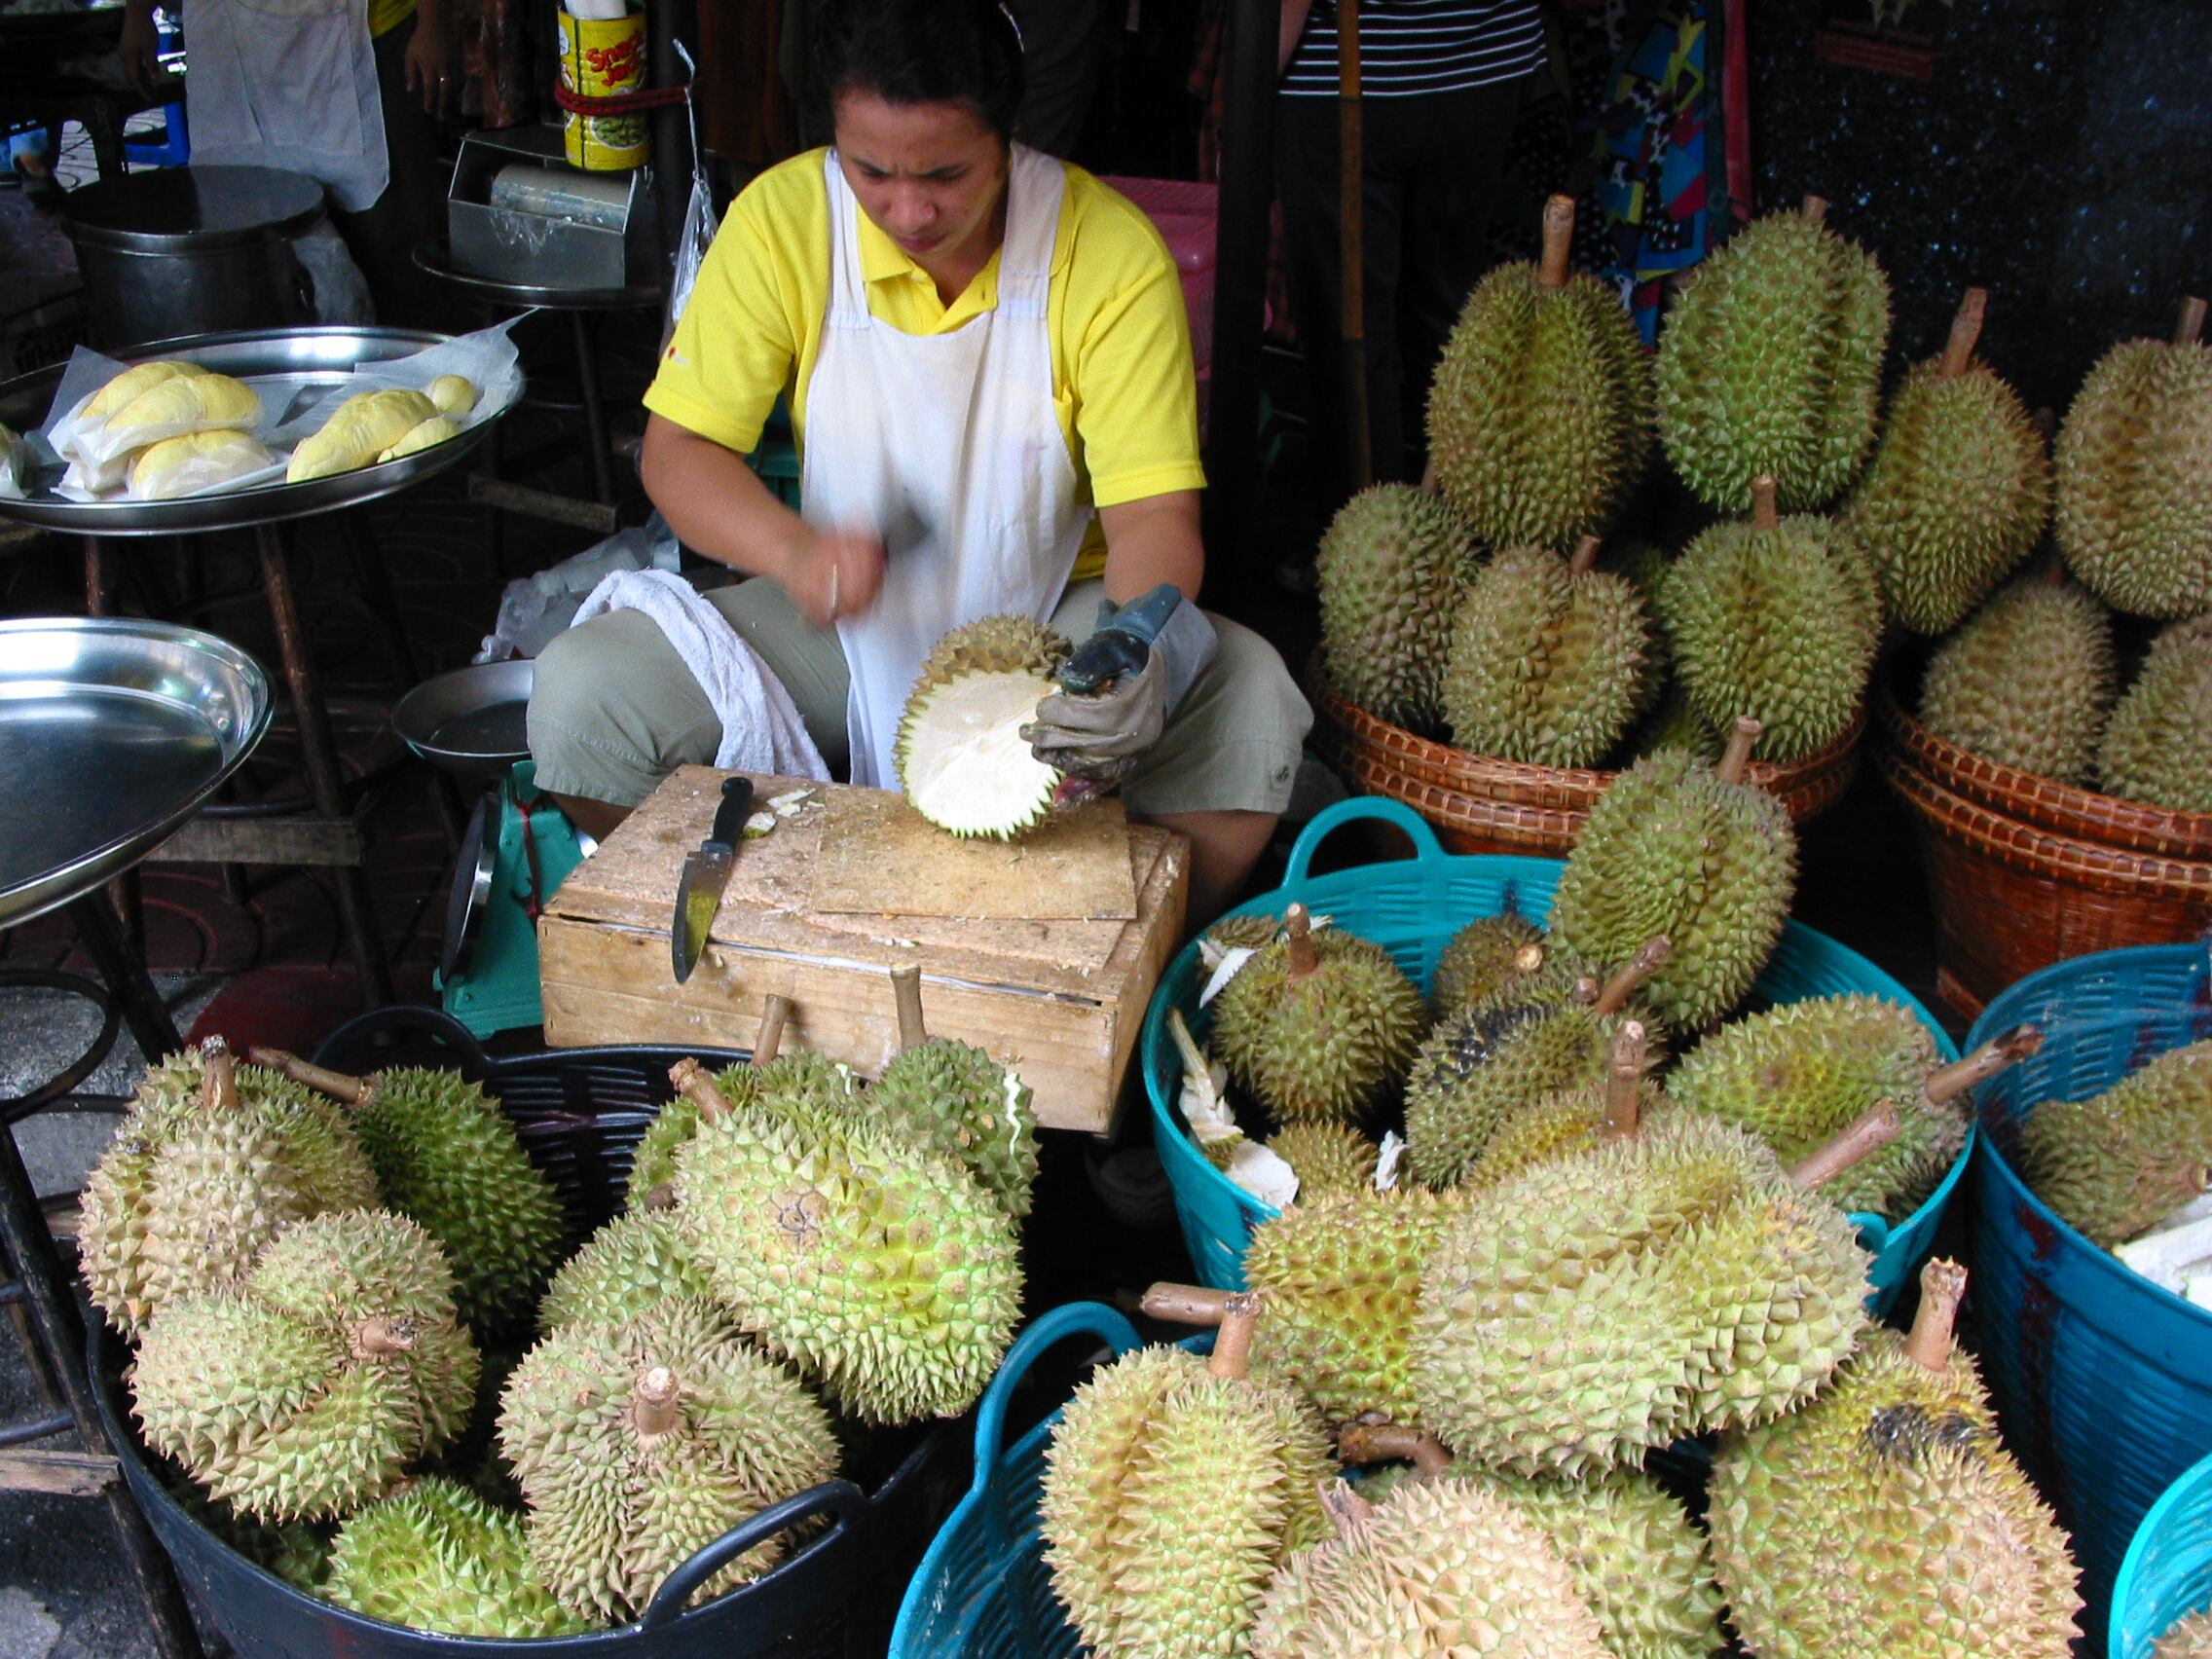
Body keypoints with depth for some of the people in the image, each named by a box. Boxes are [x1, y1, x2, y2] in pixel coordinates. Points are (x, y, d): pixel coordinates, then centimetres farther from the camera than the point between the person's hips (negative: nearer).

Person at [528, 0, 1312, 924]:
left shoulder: (1112, 253, -15)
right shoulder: (780, 223, -11)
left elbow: (1153, 511, -17)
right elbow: (679, 448, -6)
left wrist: (1135, 646, -40)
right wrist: (794, 551, -27)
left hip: (1058, 623, -1)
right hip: (844, 630, 2)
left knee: (1247, 706, -31)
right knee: (580, 692, -19)